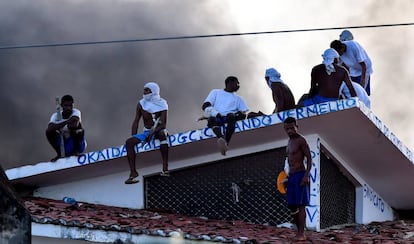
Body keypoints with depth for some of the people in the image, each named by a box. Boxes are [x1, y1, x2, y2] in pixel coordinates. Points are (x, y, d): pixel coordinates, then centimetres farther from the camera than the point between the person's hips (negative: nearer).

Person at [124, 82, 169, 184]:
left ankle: (165, 168, -44)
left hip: (159, 130, -4)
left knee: (162, 134, -40)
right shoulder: (141, 104, 4)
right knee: (129, 142, -21)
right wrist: (133, 137, -10)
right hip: (147, 132, 4)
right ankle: (133, 173, -26)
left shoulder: (161, 104, -6)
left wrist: (152, 132, -31)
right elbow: (136, 122, 3)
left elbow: (163, 124, -16)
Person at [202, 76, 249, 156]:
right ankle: (221, 138, -61)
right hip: (215, 118, -1)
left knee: (232, 117, -34)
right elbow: (205, 106, 8)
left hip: (230, 118, 1)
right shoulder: (216, 92, 23)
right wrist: (215, 113, -12)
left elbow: (244, 112, 12)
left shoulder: (238, 98, 29)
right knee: (212, 119, -35)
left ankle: (225, 143, -50)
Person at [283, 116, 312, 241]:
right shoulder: (290, 141, 17)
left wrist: (306, 175, -22)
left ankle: (301, 233, -15)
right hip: (291, 176, 9)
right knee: (292, 206, 7)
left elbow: (309, 159, -13)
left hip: (300, 175, -9)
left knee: (300, 205, -12)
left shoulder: (301, 140, -8)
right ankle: (299, 231, 13)